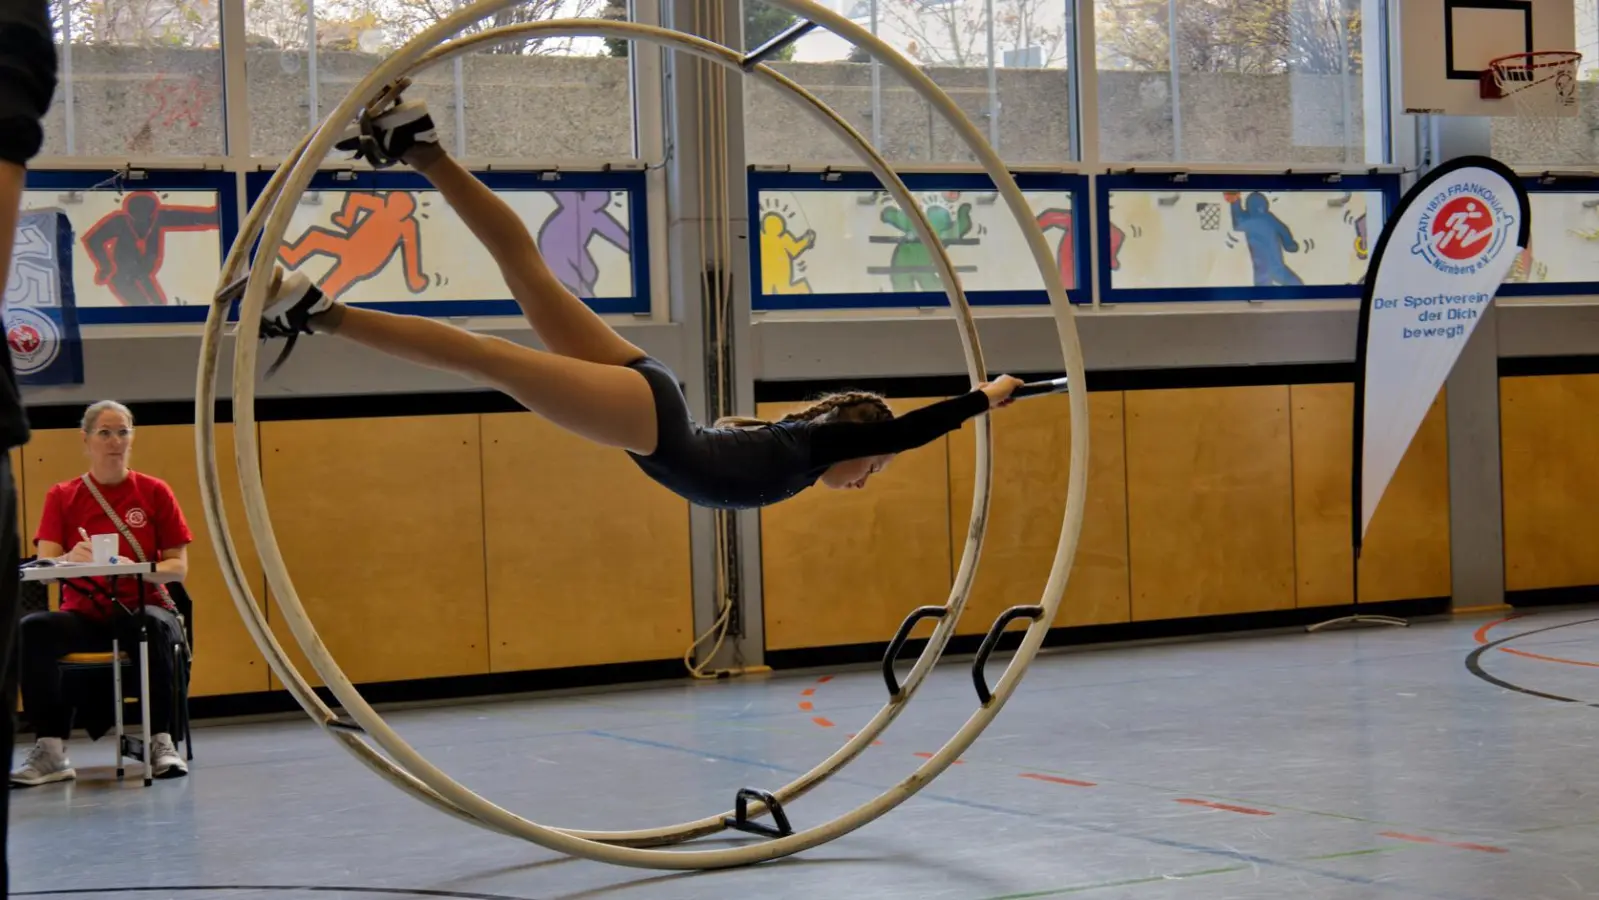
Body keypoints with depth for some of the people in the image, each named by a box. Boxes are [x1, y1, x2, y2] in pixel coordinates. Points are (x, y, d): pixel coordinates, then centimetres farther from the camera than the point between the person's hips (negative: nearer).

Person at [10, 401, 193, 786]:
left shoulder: (154, 492, 5)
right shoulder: (62, 497, 7)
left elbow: (179, 566, 2)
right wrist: (71, 559, -27)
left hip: (141, 610, -1)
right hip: (83, 615, 1)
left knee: (155, 627, -37)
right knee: (32, 629, -30)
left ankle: (161, 742, -25)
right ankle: (50, 750, -27)